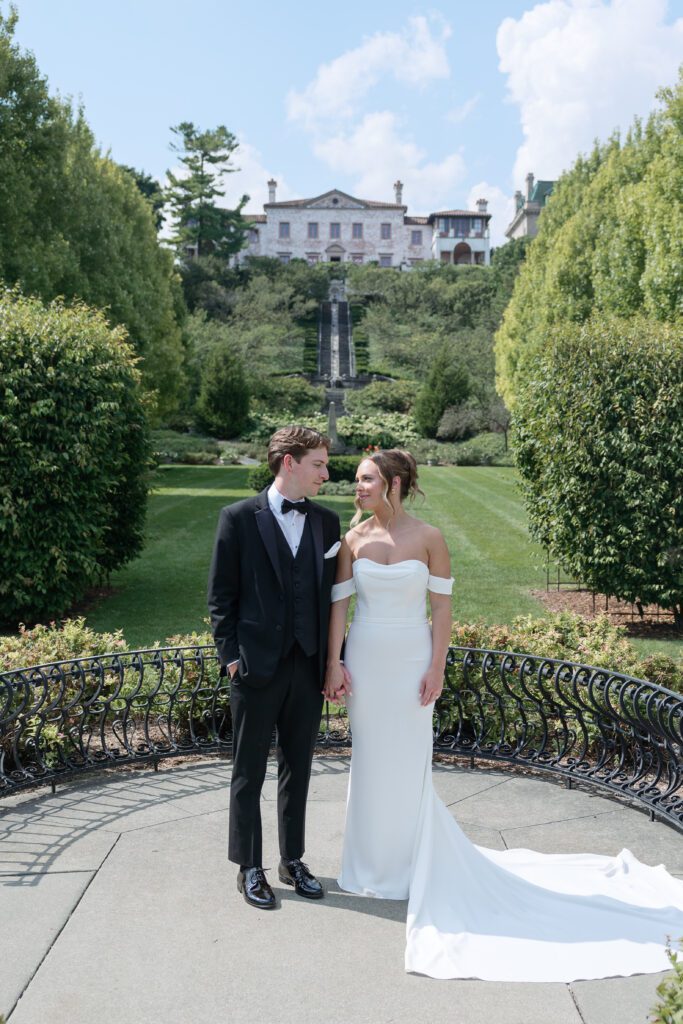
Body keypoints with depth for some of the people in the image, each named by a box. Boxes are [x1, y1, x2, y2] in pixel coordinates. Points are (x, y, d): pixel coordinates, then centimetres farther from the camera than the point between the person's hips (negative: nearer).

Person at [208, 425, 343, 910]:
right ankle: (250, 868, 25)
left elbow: (331, 595, 9)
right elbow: (222, 596, -3)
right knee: (249, 773, 9)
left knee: (298, 769, 16)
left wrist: (333, 658, 7)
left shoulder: (327, 521, 6)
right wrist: (229, 655, -8)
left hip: (308, 666, 4)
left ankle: (293, 860, 32)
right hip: (256, 666, -4)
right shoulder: (239, 518, -5)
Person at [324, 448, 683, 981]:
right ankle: (372, 862, 30)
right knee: (370, 758, 12)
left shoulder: (428, 538, -8)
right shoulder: (354, 538, -1)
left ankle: (411, 864, 26)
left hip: (410, 661, -2)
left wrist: (437, 668, -9)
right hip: (365, 660, 3)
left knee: (408, 761, 6)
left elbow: (442, 606, -6)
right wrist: (334, 662, -5)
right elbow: (339, 602, 1)